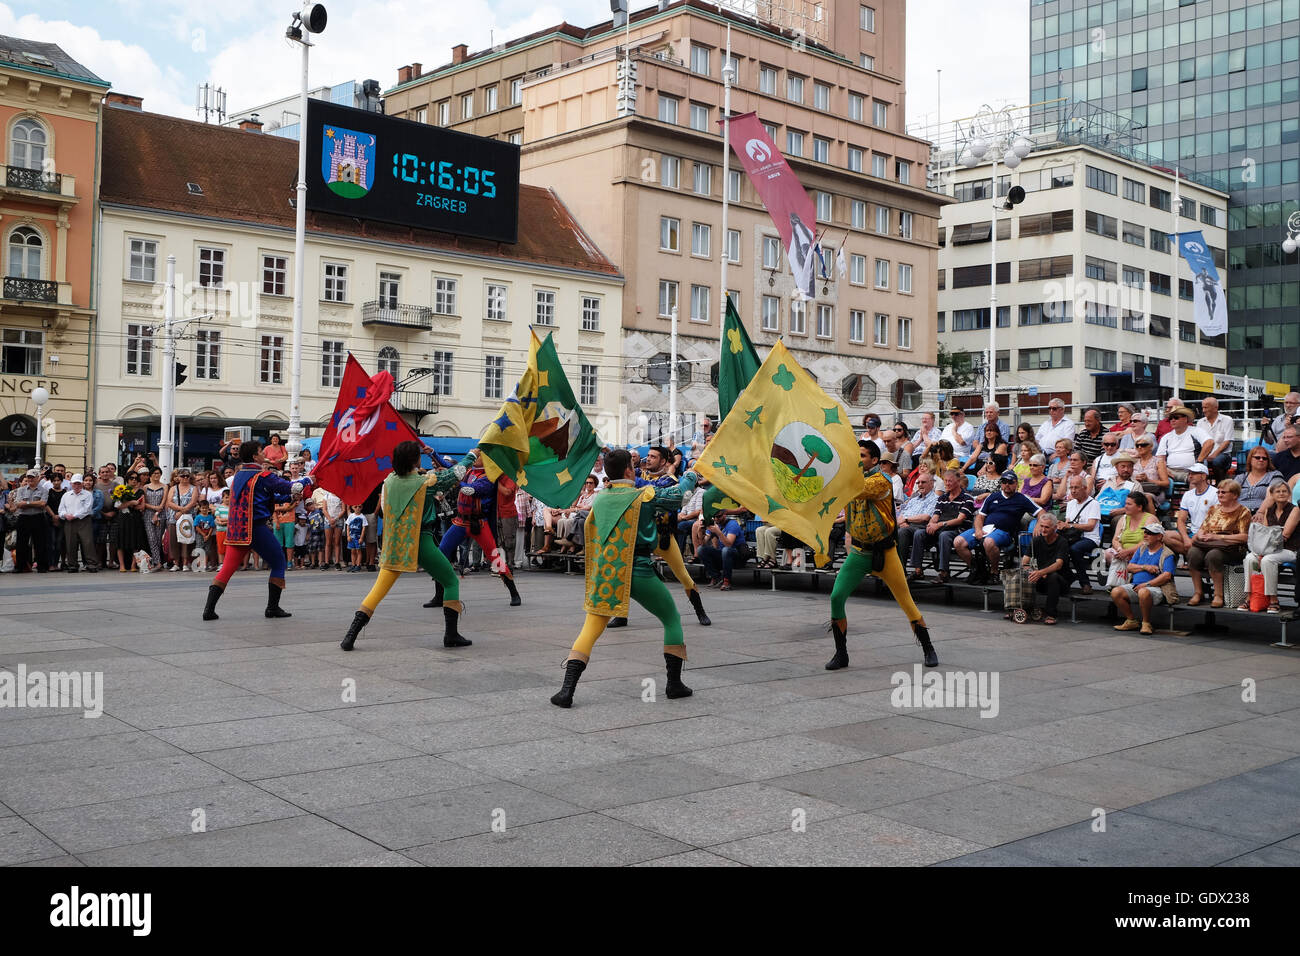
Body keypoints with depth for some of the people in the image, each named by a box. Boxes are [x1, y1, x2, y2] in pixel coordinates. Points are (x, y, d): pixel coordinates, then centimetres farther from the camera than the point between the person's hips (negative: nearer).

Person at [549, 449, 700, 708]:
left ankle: (567, 689, -8)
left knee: (590, 630, 6)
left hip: (605, 575, 3)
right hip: (640, 573, -3)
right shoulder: (645, 496, -4)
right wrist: (691, 476, 30)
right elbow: (679, 493, 10)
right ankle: (674, 683, 19)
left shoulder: (598, 499, 6)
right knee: (672, 620, 18)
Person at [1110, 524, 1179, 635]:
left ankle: (1146, 623, -18)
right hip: (1135, 586, 6)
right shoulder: (1141, 549, 20)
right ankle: (1131, 621, -4)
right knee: (1116, 592, -20)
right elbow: (1130, 567, 13)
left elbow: (1166, 576, -13)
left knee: (1143, 592, -40)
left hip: (1155, 588, -6)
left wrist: (1146, 584, -19)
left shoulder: (1167, 554, 0)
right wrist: (1145, 567, -6)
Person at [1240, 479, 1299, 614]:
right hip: (1271, 550, 6)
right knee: (1250, 558, -21)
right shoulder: (1268, 511, 13)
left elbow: (1285, 535, -13)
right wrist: (1261, 552, -10)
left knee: (1267, 560, -33)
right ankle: (1249, 598, -19)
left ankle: (1273, 601, -26)